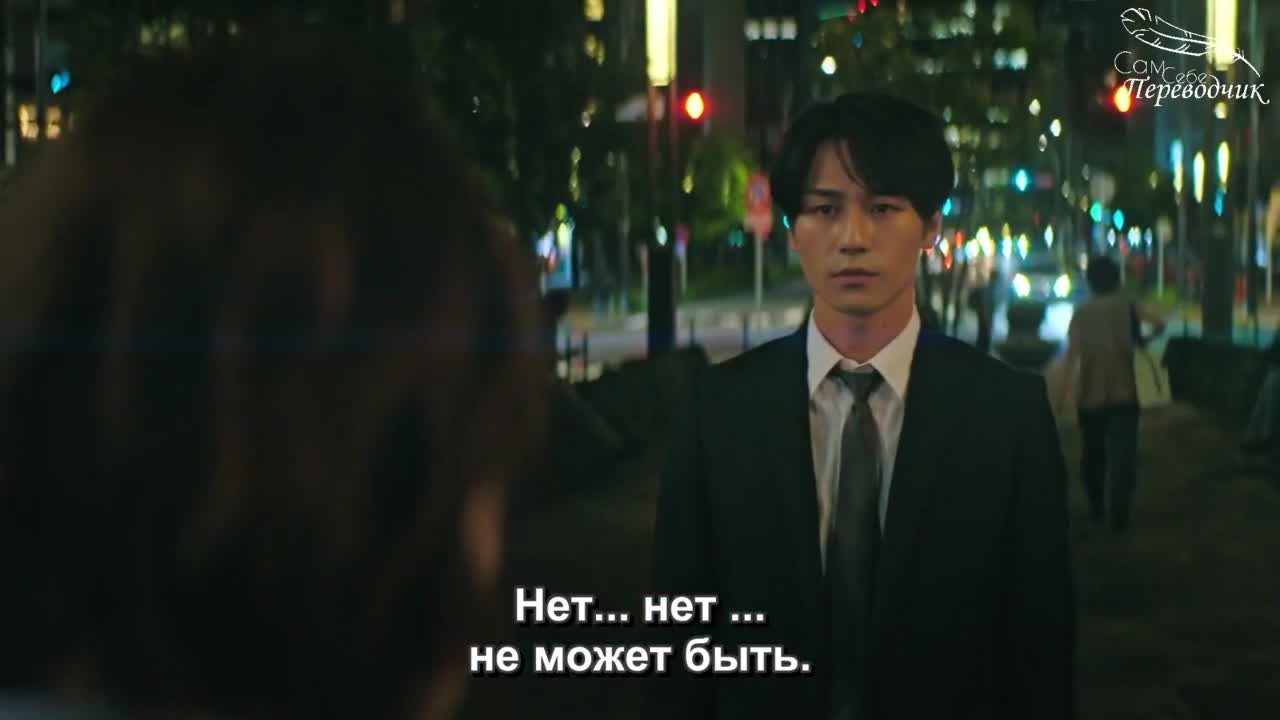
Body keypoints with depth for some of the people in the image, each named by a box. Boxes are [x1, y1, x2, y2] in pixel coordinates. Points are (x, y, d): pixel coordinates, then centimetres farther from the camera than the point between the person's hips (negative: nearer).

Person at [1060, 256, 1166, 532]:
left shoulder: (1081, 314, 1)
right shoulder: (1129, 307, 0)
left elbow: (1072, 355, -5)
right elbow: (1159, 323, -14)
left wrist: (1064, 392, -4)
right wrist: (1142, 340, 6)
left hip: (1089, 395, 2)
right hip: (1122, 393, -2)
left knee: (1093, 453, 17)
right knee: (1122, 454, -4)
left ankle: (1097, 509, 27)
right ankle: (1118, 514, -16)